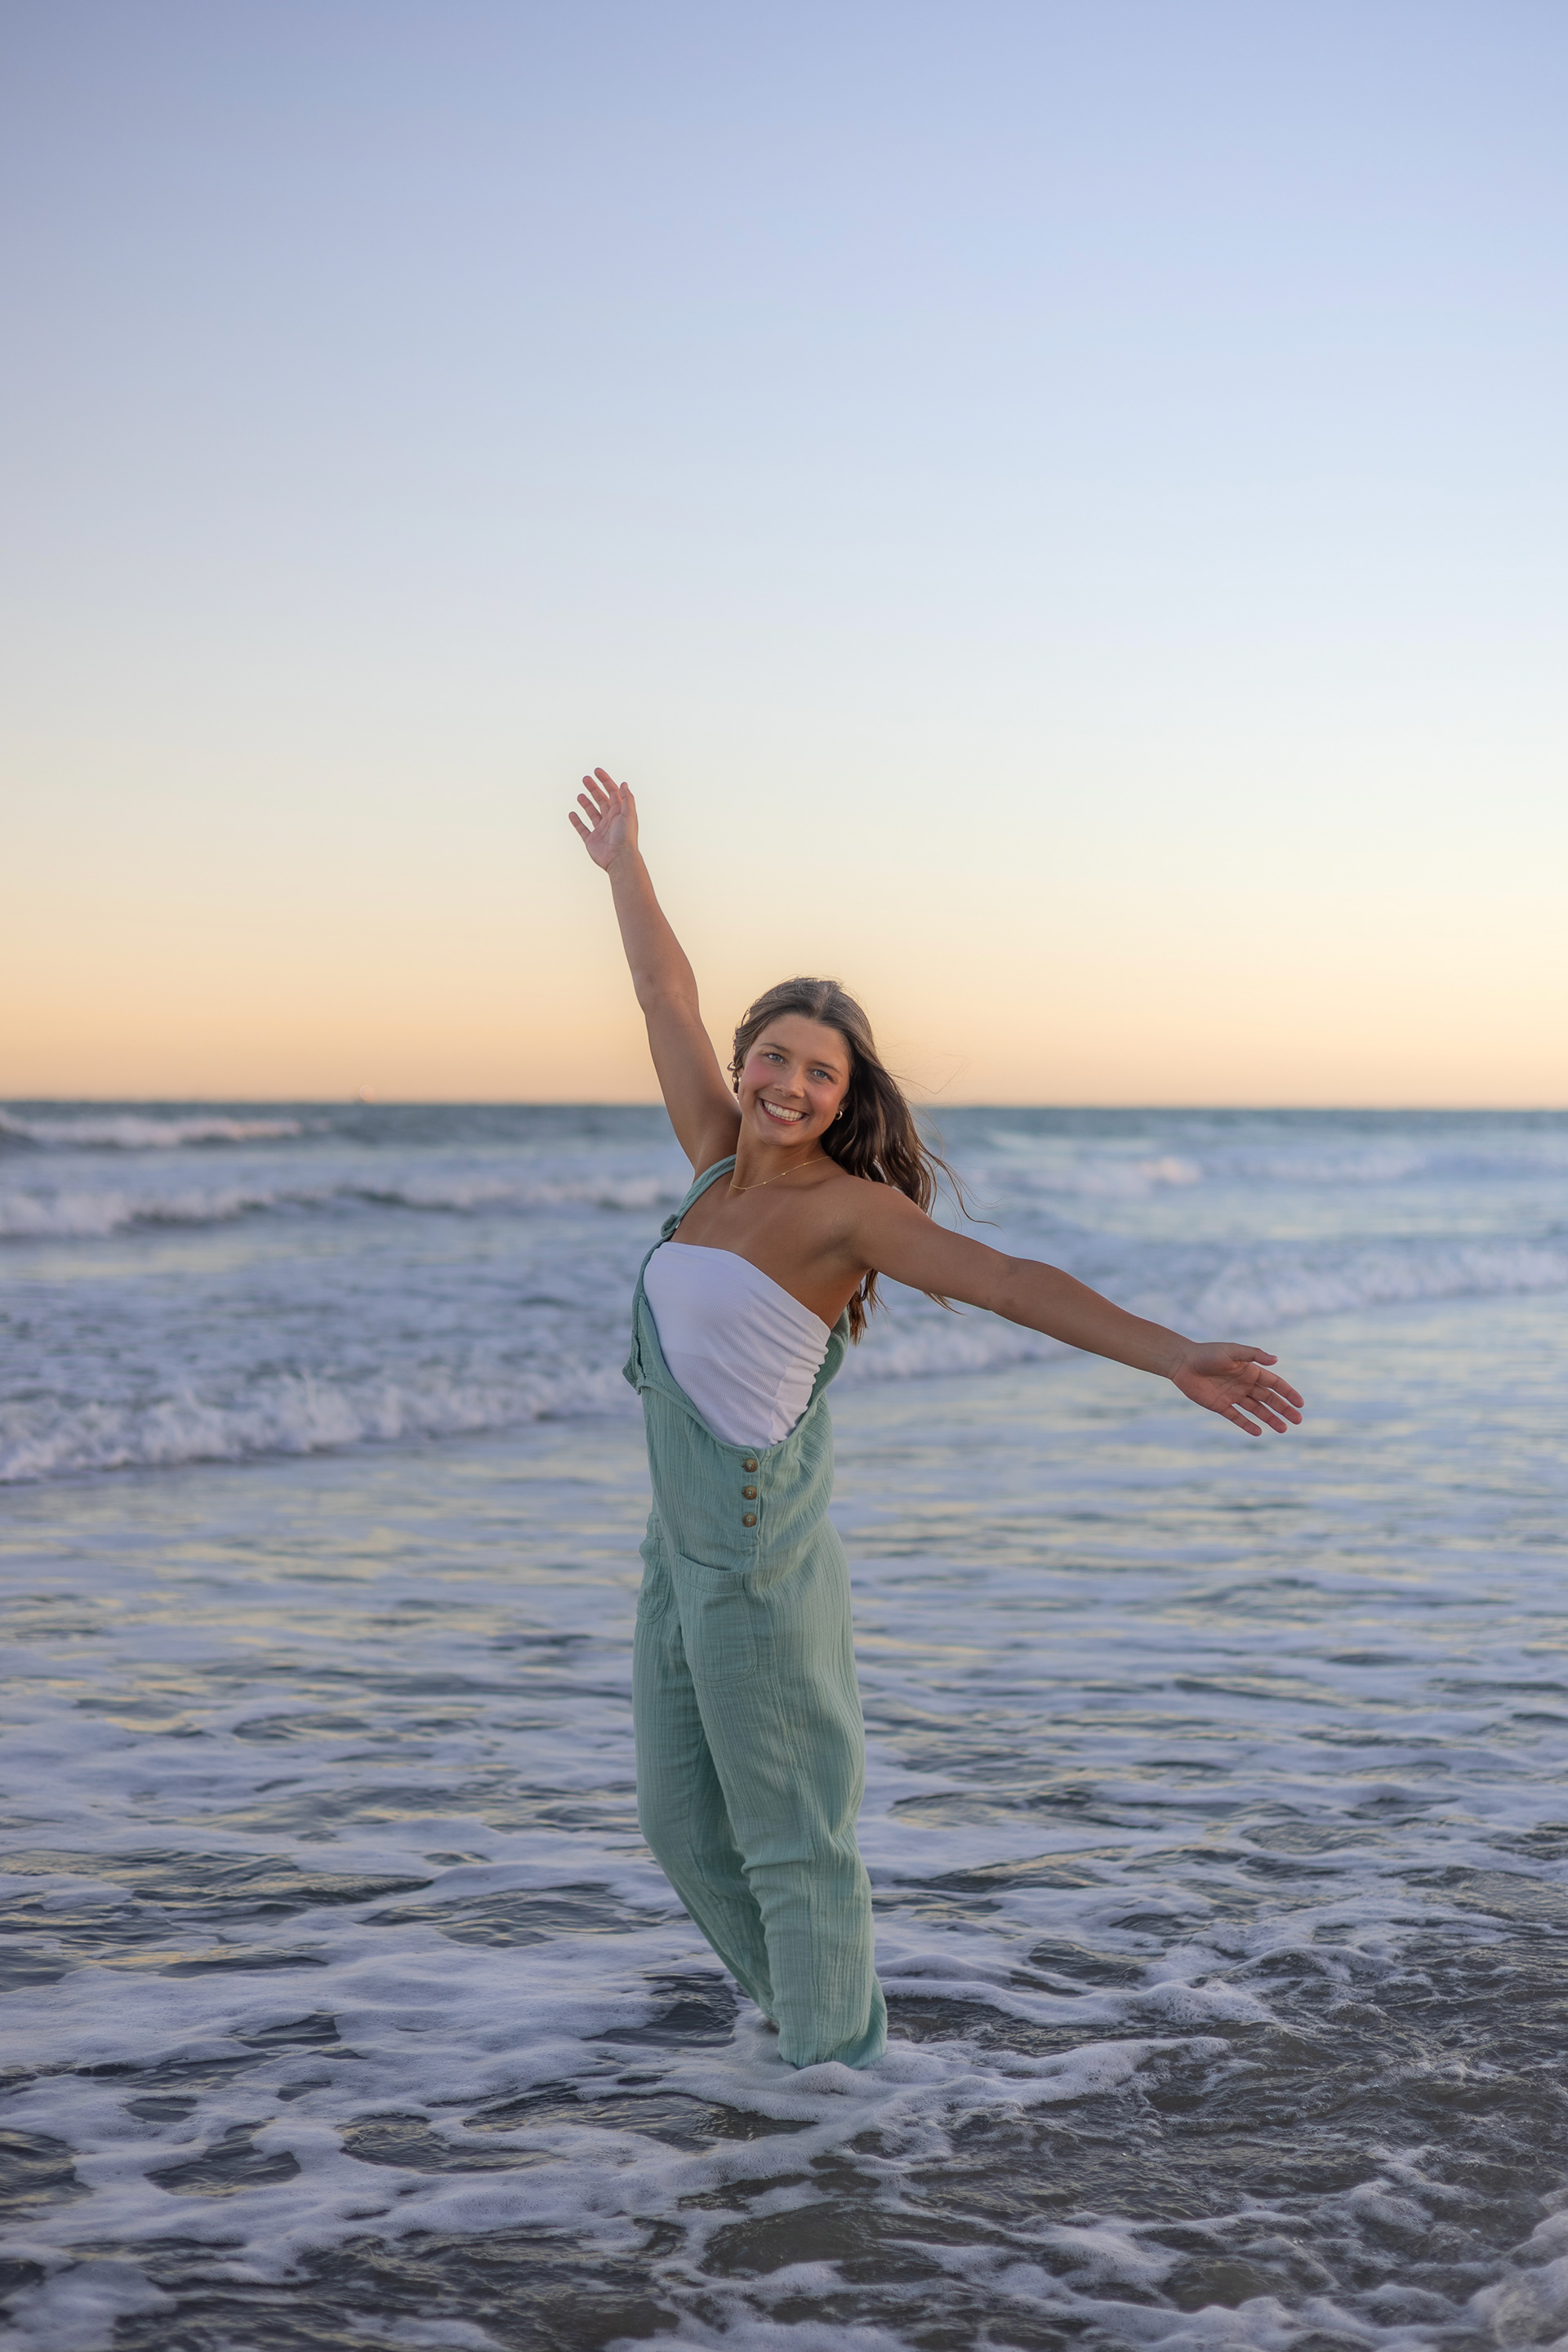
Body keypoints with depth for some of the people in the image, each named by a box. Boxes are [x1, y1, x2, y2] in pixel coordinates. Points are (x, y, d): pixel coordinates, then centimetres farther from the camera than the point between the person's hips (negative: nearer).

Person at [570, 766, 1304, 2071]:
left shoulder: (847, 1206, -14)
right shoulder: (723, 1164, 5)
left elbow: (1011, 1281, -23)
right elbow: (670, 1002, 17)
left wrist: (1176, 1358, -34)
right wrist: (626, 865, 28)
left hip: (761, 1555, -8)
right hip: (683, 1540, 8)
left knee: (793, 1832, 2)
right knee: (683, 1819, 17)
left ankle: (839, 2070, 16)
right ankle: (802, 2015, 35)